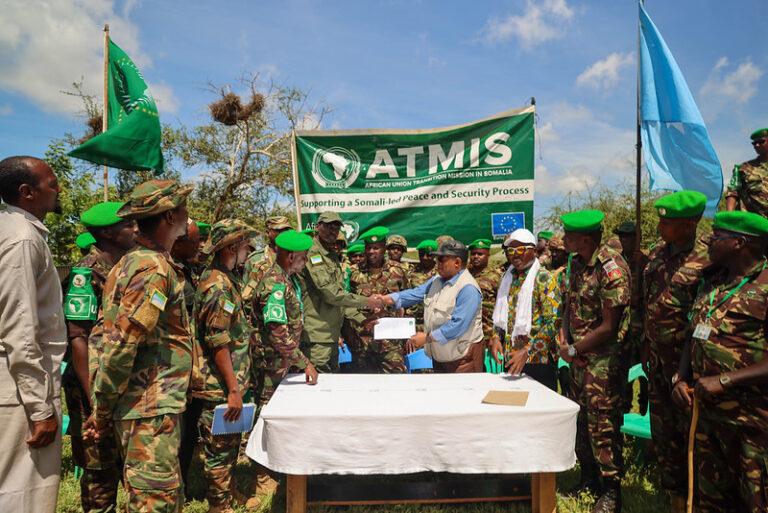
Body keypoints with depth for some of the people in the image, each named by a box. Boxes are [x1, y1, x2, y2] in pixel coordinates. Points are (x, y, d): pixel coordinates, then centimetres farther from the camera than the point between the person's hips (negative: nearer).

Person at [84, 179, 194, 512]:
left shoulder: (133, 261, 14)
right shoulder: (154, 268, -18)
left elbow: (118, 338, 16)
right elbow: (121, 345, -22)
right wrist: (103, 412, -12)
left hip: (154, 405, 10)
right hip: (151, 409, -10)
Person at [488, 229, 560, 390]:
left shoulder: (544, 279, -9)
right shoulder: (507, 277, 10)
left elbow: (553, 322, -17)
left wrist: (526, 351, -22)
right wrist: (496, 337, 1)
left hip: (537, 360, -5)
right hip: (510, 358, 5)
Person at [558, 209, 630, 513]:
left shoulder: (611, 267, -20)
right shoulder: (577, 263, 5)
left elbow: (608, 326, -19)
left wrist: (573, 350, -11)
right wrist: (564, 339, -1)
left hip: (602, 357, -8)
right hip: (578, 355, 8)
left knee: (603, 423, -1)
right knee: (582, 417, 17)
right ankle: (588, 477, 33)